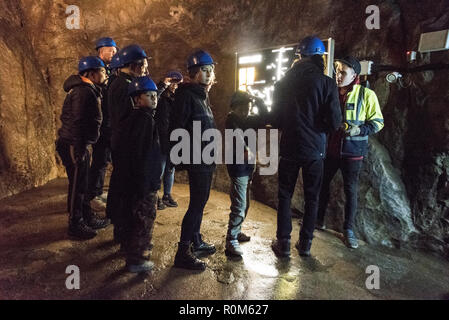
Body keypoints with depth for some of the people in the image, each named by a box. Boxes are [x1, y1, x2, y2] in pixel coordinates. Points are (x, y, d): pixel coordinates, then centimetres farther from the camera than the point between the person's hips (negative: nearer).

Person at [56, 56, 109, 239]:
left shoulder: (89, 90, 17)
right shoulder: (83, 91, -17)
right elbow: (77, 123, -23)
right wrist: (80, 151, -23)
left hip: (80, 145, 11)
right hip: (74, 146, -10)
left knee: (83, 183, 17)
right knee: (77, 185, -2)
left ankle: (88, 218, 29)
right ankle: (75, 226, 10)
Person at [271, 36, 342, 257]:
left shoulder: (283, 83, 0)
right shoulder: (326, 83, -8)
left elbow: (275, 118, 5)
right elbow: (334, 122, -11)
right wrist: (321, 128, 9)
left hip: (289, 148, 1)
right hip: (315, 149, -1)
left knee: (285, 195, 12)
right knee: (312, 198, 13)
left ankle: (283, 243, 17)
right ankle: (305, 243, 21)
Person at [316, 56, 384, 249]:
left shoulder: (366, 95, -5)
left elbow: (378, 122, -3)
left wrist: (359, 130, -19)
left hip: (353, 151, -3)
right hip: (330, 148, 4)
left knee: (351, 190, 3)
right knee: (323, 184, 11)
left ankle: (349, 229, 17)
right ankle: (319, 220, 28)